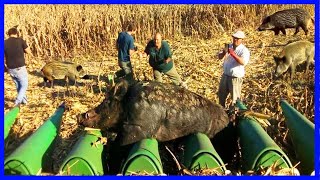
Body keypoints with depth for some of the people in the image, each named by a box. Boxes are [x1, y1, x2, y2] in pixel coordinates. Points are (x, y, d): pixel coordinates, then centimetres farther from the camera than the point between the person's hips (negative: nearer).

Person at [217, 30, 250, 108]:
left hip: (236, 77, -6)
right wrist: (224, 53, -23)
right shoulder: (229, 46, 4)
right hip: (225, 75, 6)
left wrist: (233, 54, -39)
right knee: (221, 94, 21)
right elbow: (220, 57, 0)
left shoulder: (244, 50, -14)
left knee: (235, 97, 4)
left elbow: (243, 62, -31)